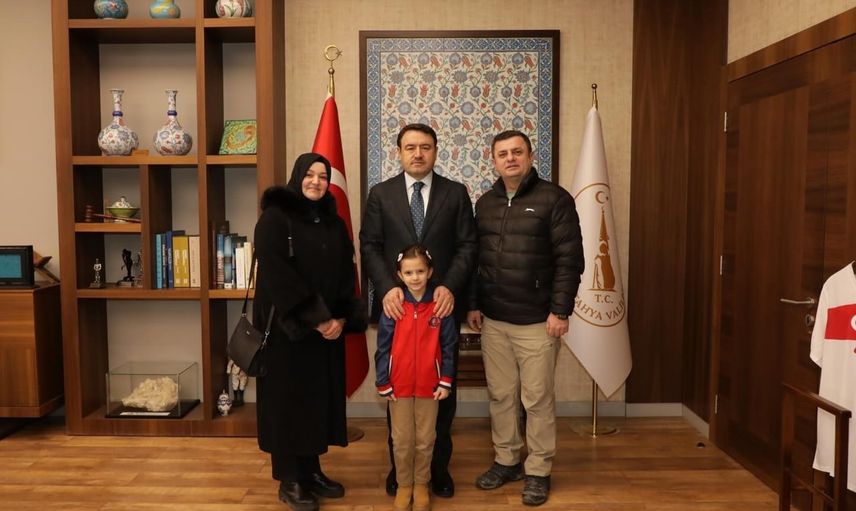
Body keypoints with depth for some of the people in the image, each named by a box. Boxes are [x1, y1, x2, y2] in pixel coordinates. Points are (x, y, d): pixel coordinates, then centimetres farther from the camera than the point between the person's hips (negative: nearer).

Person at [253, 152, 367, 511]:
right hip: (286, 328, -5)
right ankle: (290, 481, 14)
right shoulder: (274, 218, -8)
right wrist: (316, 319, -18)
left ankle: (311, 470, 24)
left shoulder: (334, 223, 10)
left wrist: (342, 318, -8)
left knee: (320, 397, 10)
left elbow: (346, 275, 7)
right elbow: (276, 274, -17)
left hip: (329, 328, 6)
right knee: (289, 398, 2)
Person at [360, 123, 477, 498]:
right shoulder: (380, 194, 6)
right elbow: (370, 246, 1)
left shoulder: (456, 193, 5)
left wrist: (450, 287, -15)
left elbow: (467, 245, 0)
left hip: (442, 305, 0)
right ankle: (399, 464, 26)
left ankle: (439, 466, 24)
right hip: (396, 305, 0)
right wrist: (386, 288, -15)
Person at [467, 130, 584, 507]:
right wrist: (474, 304, 9)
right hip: (493, 320, 5)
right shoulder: (485, 203, 10)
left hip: (537, 321, -5)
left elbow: (570, 259, -10)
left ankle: (538, 471, 21)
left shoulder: (554, 199, -6)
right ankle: (506, 461, 30)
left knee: (537, 399, 5)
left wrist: (560, 310, -14)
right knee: (500, 395, 13)